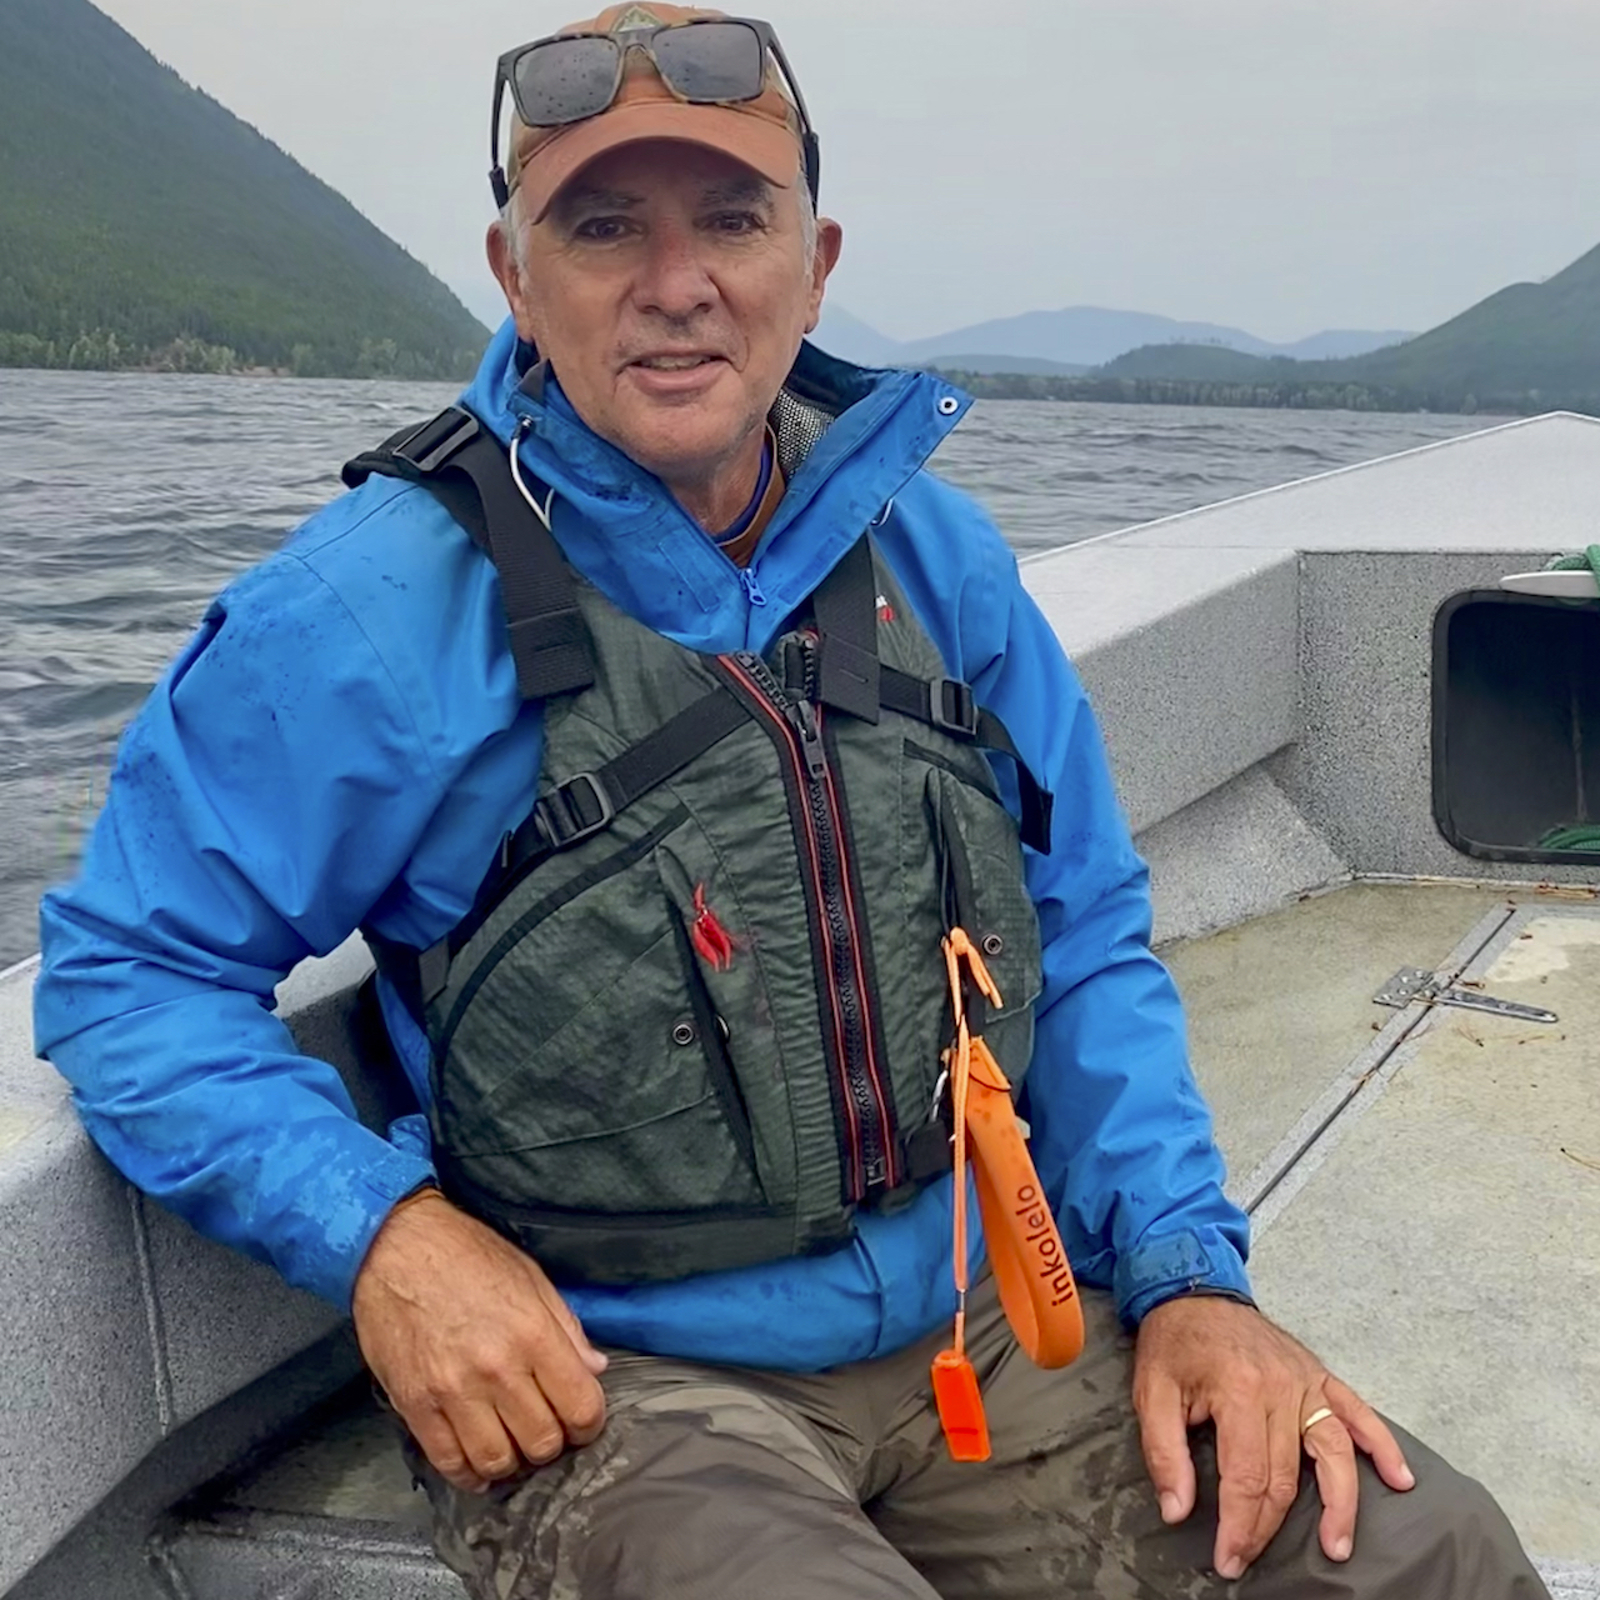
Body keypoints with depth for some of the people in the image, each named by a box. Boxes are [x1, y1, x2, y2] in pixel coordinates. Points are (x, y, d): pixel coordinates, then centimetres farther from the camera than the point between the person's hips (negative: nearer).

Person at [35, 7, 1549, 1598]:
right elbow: (129, 968, -5)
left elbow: (1085, 945, 10)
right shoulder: (375, 603, -11)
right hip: (603, 1380, -4)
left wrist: (1187, 1269, -3)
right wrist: (382, 1230, -19)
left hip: (983, 1322, 4)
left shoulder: (932, 551, 4)